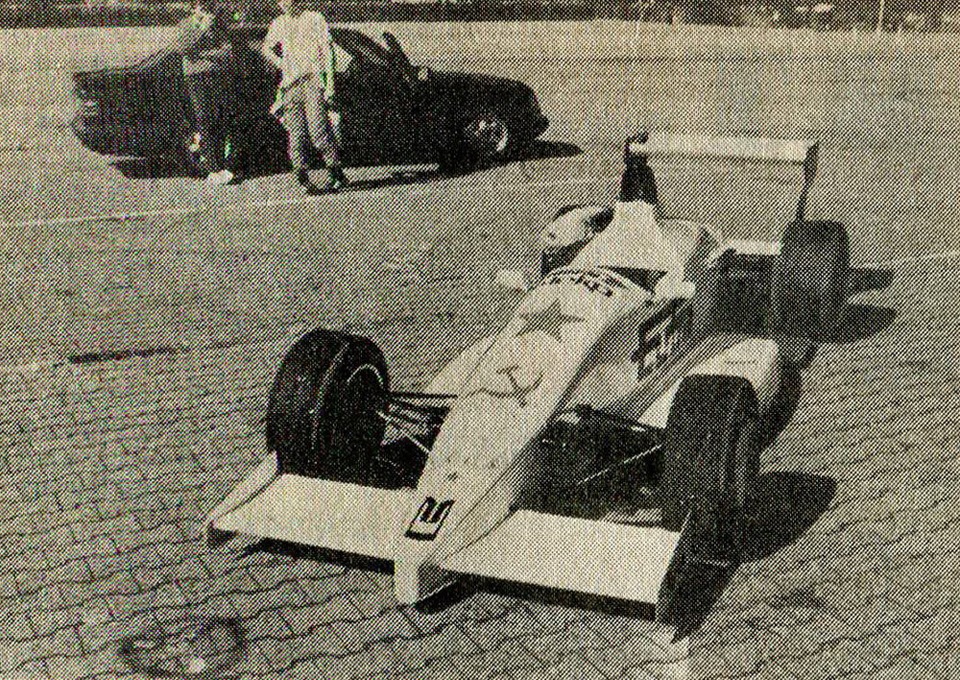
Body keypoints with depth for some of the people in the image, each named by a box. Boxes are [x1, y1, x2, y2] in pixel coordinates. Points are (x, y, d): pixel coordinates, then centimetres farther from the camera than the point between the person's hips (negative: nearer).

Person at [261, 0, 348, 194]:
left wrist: (330, 82, -7)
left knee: (318, 131, -15)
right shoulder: (278, 24, 20)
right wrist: (283, 65, 13)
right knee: (296, 135, -4)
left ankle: (336, 173, -5)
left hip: (313, 80, -4)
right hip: (290, 83, 4)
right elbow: (267, 49, 32)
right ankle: (302, 177, -2)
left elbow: (327, 50, 2)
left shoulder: (315, 18, 8)